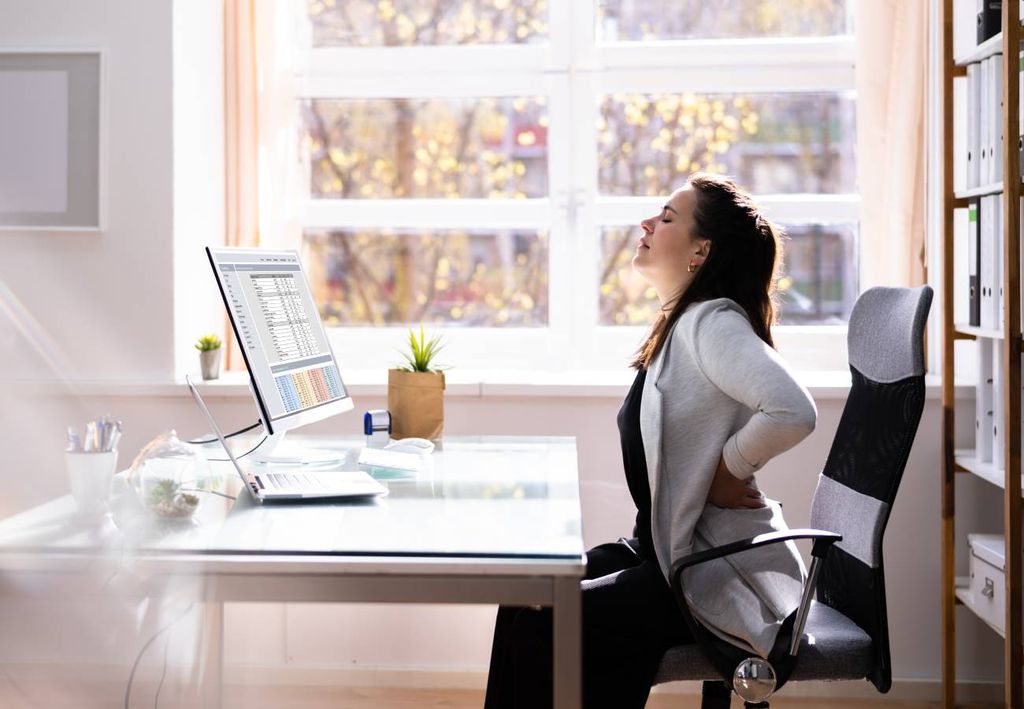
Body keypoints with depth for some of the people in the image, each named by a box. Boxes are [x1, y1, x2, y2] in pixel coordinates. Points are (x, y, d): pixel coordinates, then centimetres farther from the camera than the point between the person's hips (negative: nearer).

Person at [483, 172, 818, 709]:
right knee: (526, 596, -1)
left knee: (539, 624, -18)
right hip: (667, 550, 9)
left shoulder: (714, 322, -18)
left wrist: (725, 467, -19)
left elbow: (792, 413, -34)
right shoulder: (679, 324, 12)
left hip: (718, 574, -9)